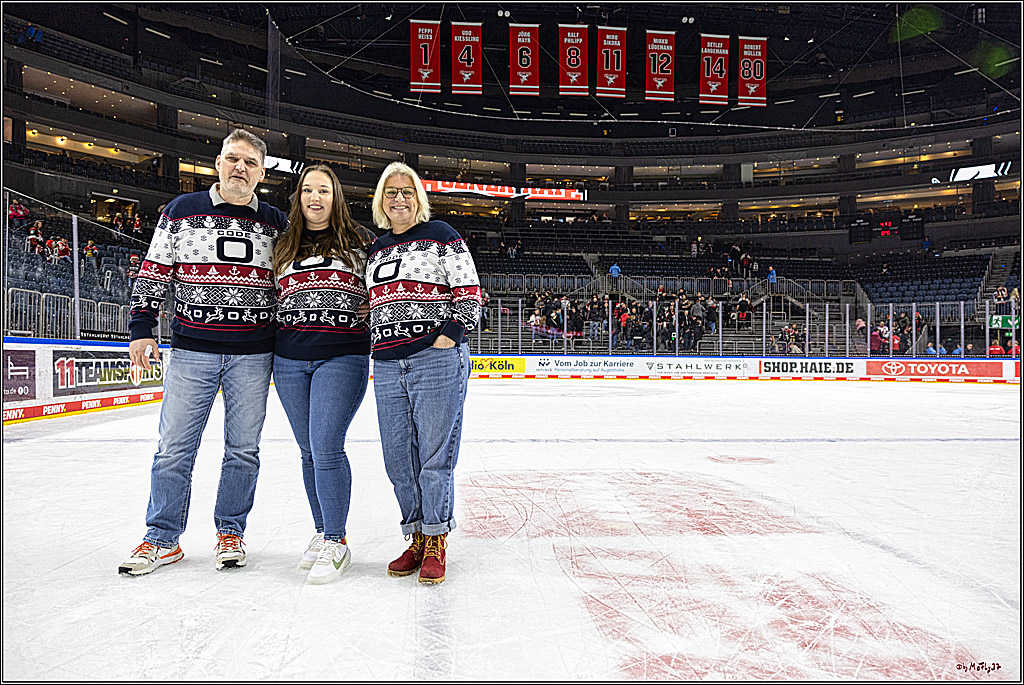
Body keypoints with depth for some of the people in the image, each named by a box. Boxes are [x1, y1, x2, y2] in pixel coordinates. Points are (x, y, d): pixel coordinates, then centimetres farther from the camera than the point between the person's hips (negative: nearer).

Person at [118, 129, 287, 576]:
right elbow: (153, 273, 7)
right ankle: (162, 538, 16)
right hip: (190, 350, 0)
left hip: (253, 356, 1)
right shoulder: (181, 211, 6)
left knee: (243, 448, 6)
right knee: (175, 447, 3)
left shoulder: (276, 224, 8)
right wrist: (141, 329, 0)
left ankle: (230, 532, 21)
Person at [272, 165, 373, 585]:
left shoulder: (359, 242, 6)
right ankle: (322, 532, 23)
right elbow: (271, 300, 24)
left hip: (343, 356, -4)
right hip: (289, 359, 4)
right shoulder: (284, 248, 16)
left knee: (326, 448, -12)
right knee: (309, 452, 9)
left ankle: (336, 543, 0)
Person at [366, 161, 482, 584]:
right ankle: (416, 538, 22)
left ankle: (436, 542, 11)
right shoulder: (375, 251, 20)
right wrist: (376, 348, 13)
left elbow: (469, 291, -1)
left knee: (435, 454, -3)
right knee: (398, 458, 7)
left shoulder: (441, 235, 4)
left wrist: (451, 332, -12)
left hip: (437, 359, -6)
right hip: (387, 365, 6)